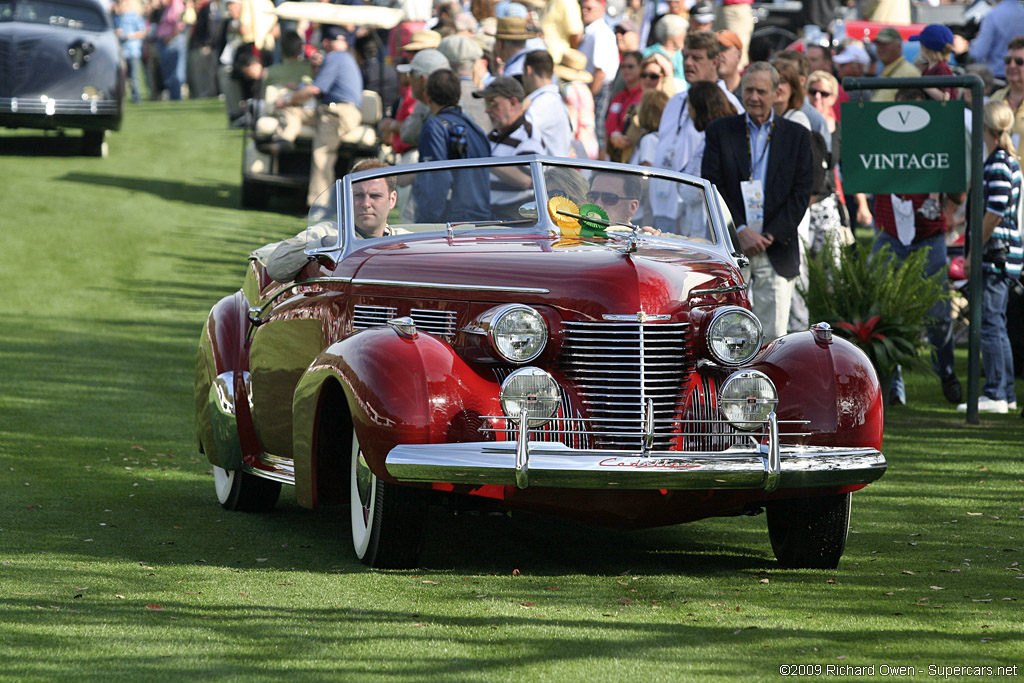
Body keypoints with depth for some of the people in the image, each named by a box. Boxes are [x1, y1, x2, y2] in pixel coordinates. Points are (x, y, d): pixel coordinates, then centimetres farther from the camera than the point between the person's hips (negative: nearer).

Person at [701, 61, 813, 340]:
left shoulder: (797, 136, 9)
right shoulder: (719, 131, 8)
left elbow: (801, 193, 3)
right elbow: (711, 187, 0)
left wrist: (770, 236, -8)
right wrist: (740, 231, -11)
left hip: (777, 252, 0)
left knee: (773, 335, -2)